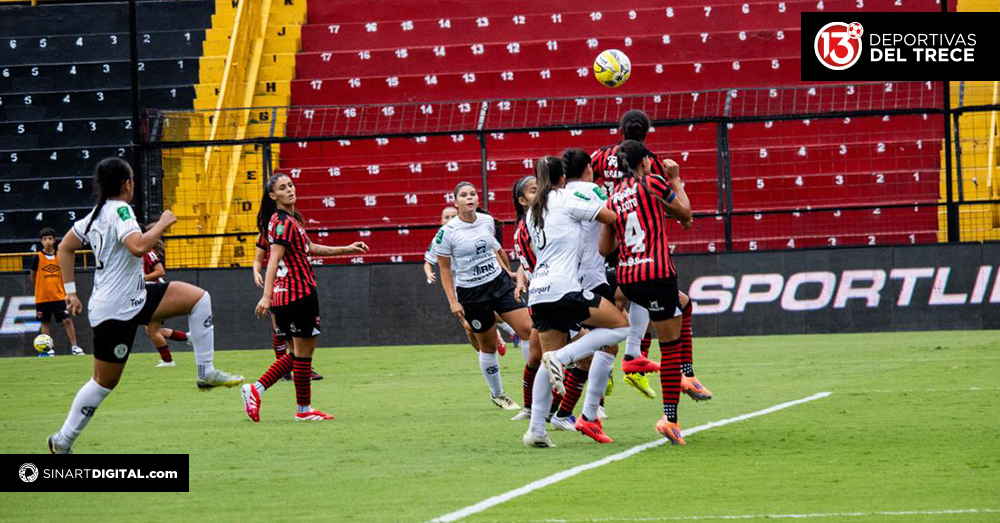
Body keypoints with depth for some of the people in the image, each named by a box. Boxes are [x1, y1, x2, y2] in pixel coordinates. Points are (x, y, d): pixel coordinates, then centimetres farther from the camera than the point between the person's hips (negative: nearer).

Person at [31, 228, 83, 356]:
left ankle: (74, 347, -1)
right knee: (44, 322, 5)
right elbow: (33, 277, 6)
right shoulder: (37, 258, -5)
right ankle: (49, 349, 14)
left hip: (59, 296, 1)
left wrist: (66, 291, 8)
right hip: (42, 297, -1)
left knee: (67, 320, -5)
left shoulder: (60, 256, 3)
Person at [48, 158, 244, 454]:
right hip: (116, 312, -9)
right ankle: (62, 441, 10)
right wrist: (163, 224, -17)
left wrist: (71, 291, 18)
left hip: (134, 301, 9)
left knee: (198, 298, 6)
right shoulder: (119, 210, -16)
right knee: (104, 383, 0)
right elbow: (138, 246, -33)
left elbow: (65, 248, 18)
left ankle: (206, 372, 5)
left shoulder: (96, 214, 11)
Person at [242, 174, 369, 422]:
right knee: (304, 349, 0)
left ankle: (256, 390, 9)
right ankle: (303, 409, 7)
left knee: (297, 353, 15)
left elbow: (309, 248, 29)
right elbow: (274, 259, -23)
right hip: (298, 293, -10)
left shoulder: (291, 219, 16)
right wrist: (267, 295, -31)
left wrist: (346, 249, 31)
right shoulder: (283, 222, -14)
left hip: (286, 295, 10)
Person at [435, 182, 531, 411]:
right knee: (488, 345, 6)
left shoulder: (487, 221, 1)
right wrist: (453, 301, -10)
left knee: (528, 329, -10)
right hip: (471, 293, -4)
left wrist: (508, 272, 21)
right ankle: (497, 394, 23)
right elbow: (444, 269, -5)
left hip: (499, 281, 4)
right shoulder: (448, 232, -12)